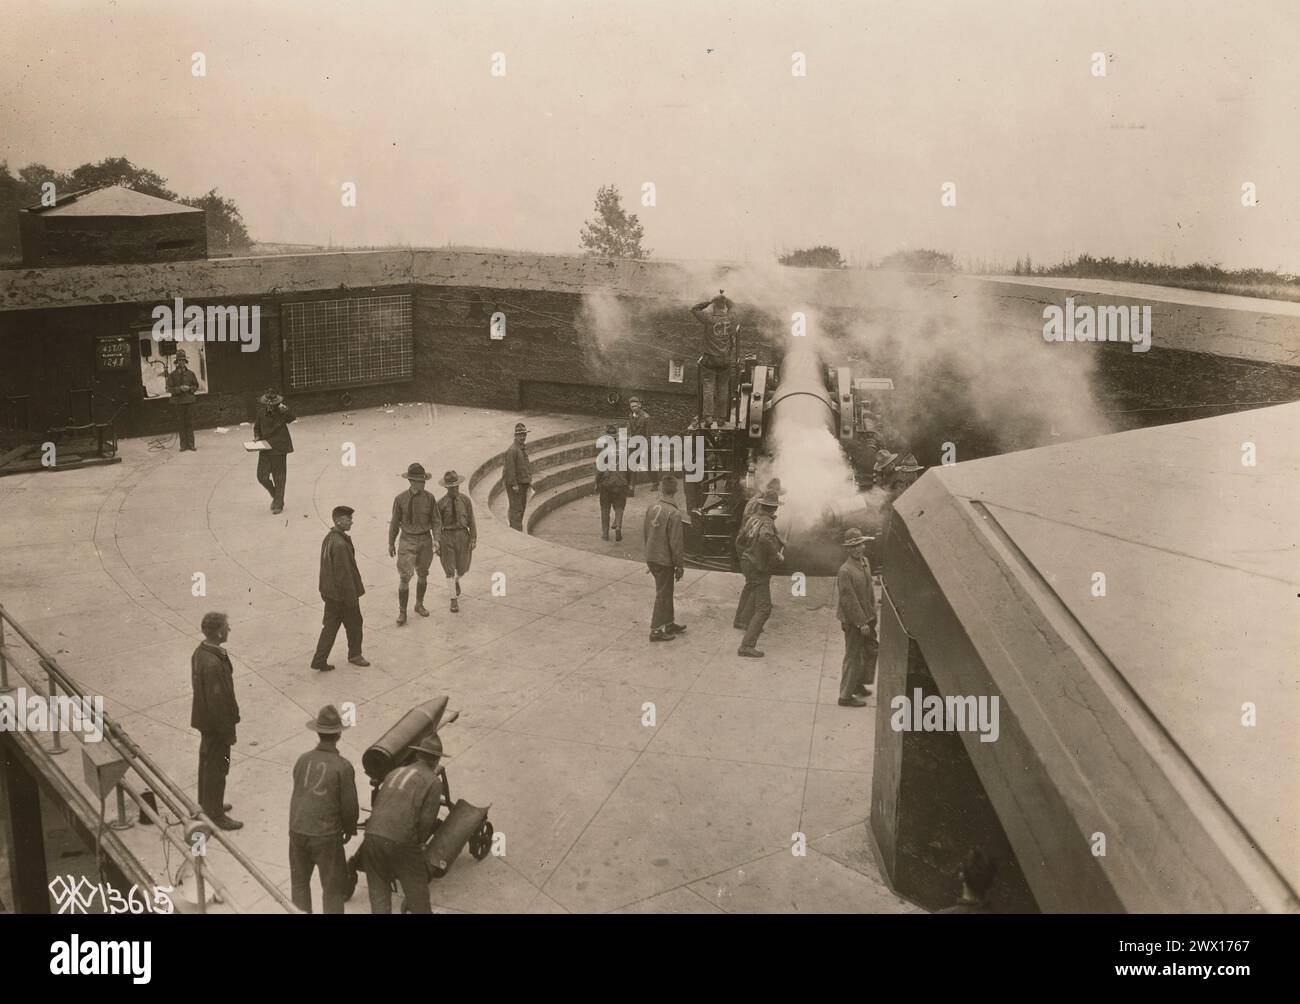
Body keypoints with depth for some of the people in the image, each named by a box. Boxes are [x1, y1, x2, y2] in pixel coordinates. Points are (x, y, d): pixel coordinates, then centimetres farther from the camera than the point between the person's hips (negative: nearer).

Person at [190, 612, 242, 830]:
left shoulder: (200, 651, -1)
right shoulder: (213, 664, -33)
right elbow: (217, 700, -28)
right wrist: (228, 731, -17)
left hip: (205, 719, 10)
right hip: (216, 723, -10)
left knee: (207, 761, 25)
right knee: (217, 768, 5)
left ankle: (207, 803, 43)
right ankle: (215, 814, 19)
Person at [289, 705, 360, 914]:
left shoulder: (303, 760, -3)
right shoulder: (343, 767, -15)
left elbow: (299, 793, 7)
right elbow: (349, 805, -9)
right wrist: (350, 829, 11)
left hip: (297, 830, 4)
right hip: (326, 836, -4)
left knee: (300, 881, 23)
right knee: (333, 888, 12)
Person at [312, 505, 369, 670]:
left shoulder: (329, 538, 5)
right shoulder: (340, 545, -26)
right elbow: (344, 574, -24)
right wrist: (352, 597, -16)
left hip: (330, 593, 9)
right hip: (343, 594, -9)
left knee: (330, 626, 14)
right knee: (354, 623, 12)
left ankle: (319, 660, 13)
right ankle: (354, 655, 29)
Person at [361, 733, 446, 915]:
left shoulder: (394, 773, 20)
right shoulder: (433, 781, 1)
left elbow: (377, 806, 17)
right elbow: (426, 821, -4)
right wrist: (418, 843, 15)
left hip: (372, 836, 5)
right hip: (401, 842, -5)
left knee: (379, 888, 18)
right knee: (416, 884, 17)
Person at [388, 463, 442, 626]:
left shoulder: (430, 498, -7)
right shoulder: (400, 499, -11)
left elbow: (436, 522, -2)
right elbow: (395, 522, 1)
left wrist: (437, 541, -16)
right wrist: (391, 543, 9)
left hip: (425, 541, 2)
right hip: (407, 541, -2)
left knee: (422, 575, 16)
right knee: (404, 578, -8)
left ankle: (419, 605, 37)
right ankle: (402, 613, 5)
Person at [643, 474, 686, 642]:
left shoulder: (651, 507, -2)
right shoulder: (673, 513, -23)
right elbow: (676, 543, -19)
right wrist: (680, 565, -8)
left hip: (651, 557, 7)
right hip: (664, 560, -7)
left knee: (666, 591, 21)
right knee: (663, 594, 6)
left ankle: (669, 624, 33)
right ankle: (656, 630, 12)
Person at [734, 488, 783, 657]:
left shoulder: (753, 518, 2)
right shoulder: (767, 522, -22)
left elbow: (740, 541, 13)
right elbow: (764, 538, -45)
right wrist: (776, 554, -28)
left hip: (747, 563, 9)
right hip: (759, 569, -9)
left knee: (750, 588, 37)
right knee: (763, 608, -10)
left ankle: (740, 620, 60)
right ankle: (747, 645, -18)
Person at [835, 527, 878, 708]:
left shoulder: (865, 562, 4)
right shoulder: (845, 571, -23)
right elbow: (849, 601, -22)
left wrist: (872, 614, 14)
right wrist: (861, 623, -19)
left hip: (867, 618, 9)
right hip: (854, 622, -9)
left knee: (872, 650, 19)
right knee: (853, 657, 1)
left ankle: (859, 684, 37)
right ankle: (846, 696, 13)